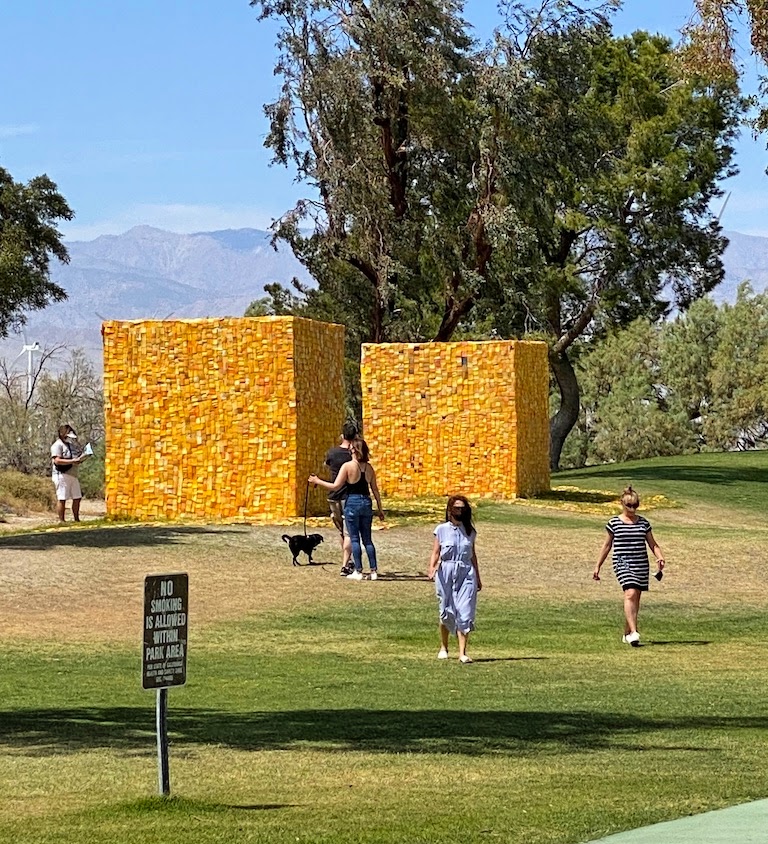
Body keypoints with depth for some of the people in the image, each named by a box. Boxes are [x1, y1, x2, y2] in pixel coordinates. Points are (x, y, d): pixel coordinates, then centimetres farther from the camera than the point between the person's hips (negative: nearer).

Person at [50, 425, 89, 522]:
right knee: (62, 499, -6)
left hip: (73, 475, 9)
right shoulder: (58, 445, -8)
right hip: (62, 475, -9)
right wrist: (72, 461, -22)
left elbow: (76, 458, 26)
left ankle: (76, 519, 19)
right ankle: (61, 520, -3)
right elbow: (57, 461, -19)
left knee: (77, 498, 9)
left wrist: (80, 459, 2)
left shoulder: (71, 444, 18)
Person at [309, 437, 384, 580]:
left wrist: (317, 481, 0)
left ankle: (358, 571, 0)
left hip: (352, 503, -4)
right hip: (366, 503, 4)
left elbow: (336, 486, -11)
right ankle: (374, 571, 7)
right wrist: (380, 509, 15)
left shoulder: (347, 466, -10)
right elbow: (375, 490, 7)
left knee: (354, 539, 2)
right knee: (367, 539, 11)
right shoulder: (369, 468, 4)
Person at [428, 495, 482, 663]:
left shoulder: (470, 531, 10)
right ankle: (443, 648, 27)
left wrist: (478, 577, 20)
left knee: (465, 613, -9)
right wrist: (432, 568, -20)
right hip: (446, 572, -1)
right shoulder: (442, 530, 3)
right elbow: (436, 552, -2)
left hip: (466, 573, 1)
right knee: (446, 612, 7)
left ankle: (462, 653, -12)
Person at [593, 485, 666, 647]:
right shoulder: (614, 523, 2)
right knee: (630, 594, -21)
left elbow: (653, 544, 12)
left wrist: (660, 557, -7)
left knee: (635, 598, 7)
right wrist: (597, 566, 11)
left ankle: (627, 633, 22)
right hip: (623, 563, -4)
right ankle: (633, 632, -29)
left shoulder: (644, 523, 9)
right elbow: (607, 546, 10)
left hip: (641, 564, 4)